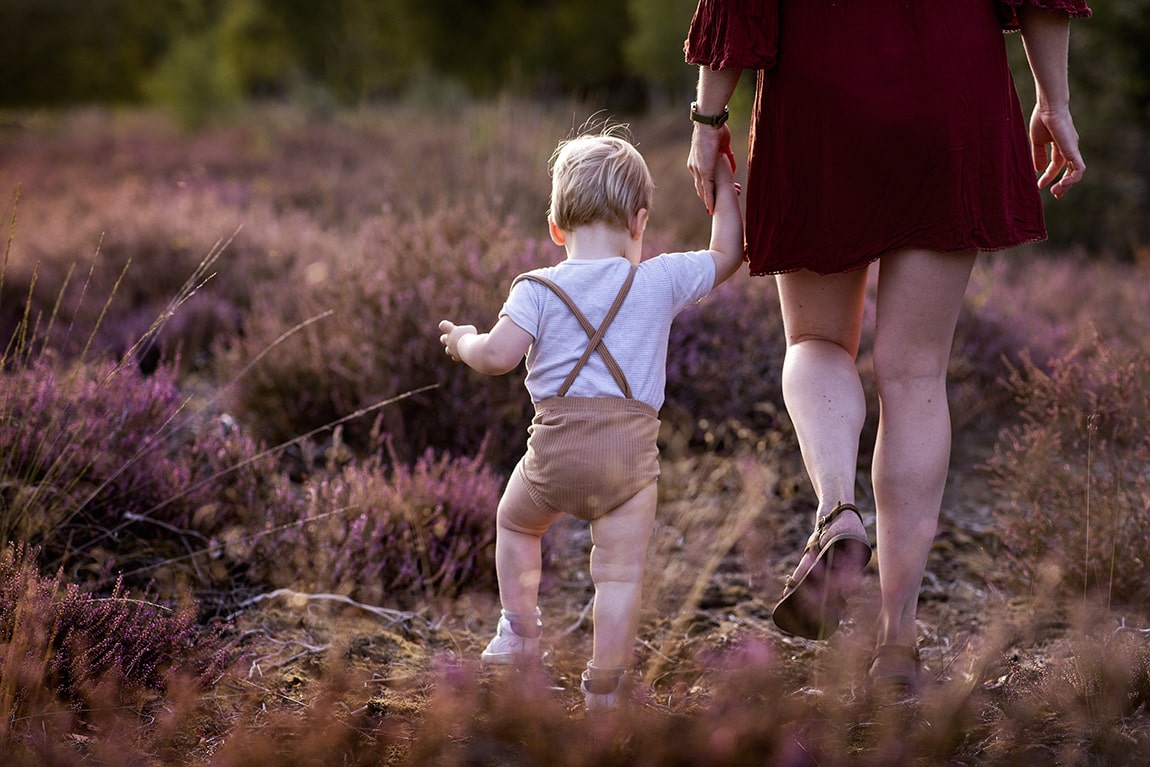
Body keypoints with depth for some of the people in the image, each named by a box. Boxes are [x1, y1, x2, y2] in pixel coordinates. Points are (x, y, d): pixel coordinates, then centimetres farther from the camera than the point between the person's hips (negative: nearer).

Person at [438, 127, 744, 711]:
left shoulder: (539, 289, 2)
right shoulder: (660, 280, 6)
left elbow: (499, 356, -8)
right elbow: (727, 255, 19)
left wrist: (463, 342, 13)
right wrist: (724, 187, 32)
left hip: (556, 444, 1)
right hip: (632, 451, 0)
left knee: (515, 521, 29)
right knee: (620, 571, 2)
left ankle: (518, 632, 31)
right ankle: (603, 689, 1)